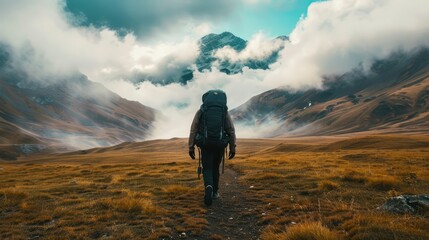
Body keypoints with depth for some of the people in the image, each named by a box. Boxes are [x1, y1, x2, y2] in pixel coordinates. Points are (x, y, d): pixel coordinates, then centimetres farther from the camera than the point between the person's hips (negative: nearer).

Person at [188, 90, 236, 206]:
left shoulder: (200, 111, 3)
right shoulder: (225, 112, 6)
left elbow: (193, 130, -1)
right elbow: (231, 131, 2)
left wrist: (191, 147, 2)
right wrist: (232, 148, 6)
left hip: (206, 144, -1)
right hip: (220, 144, 2)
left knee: (207, 169, 3)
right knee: (215, 167, 22)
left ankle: (209, 188, -25)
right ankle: (215, 191, 28)